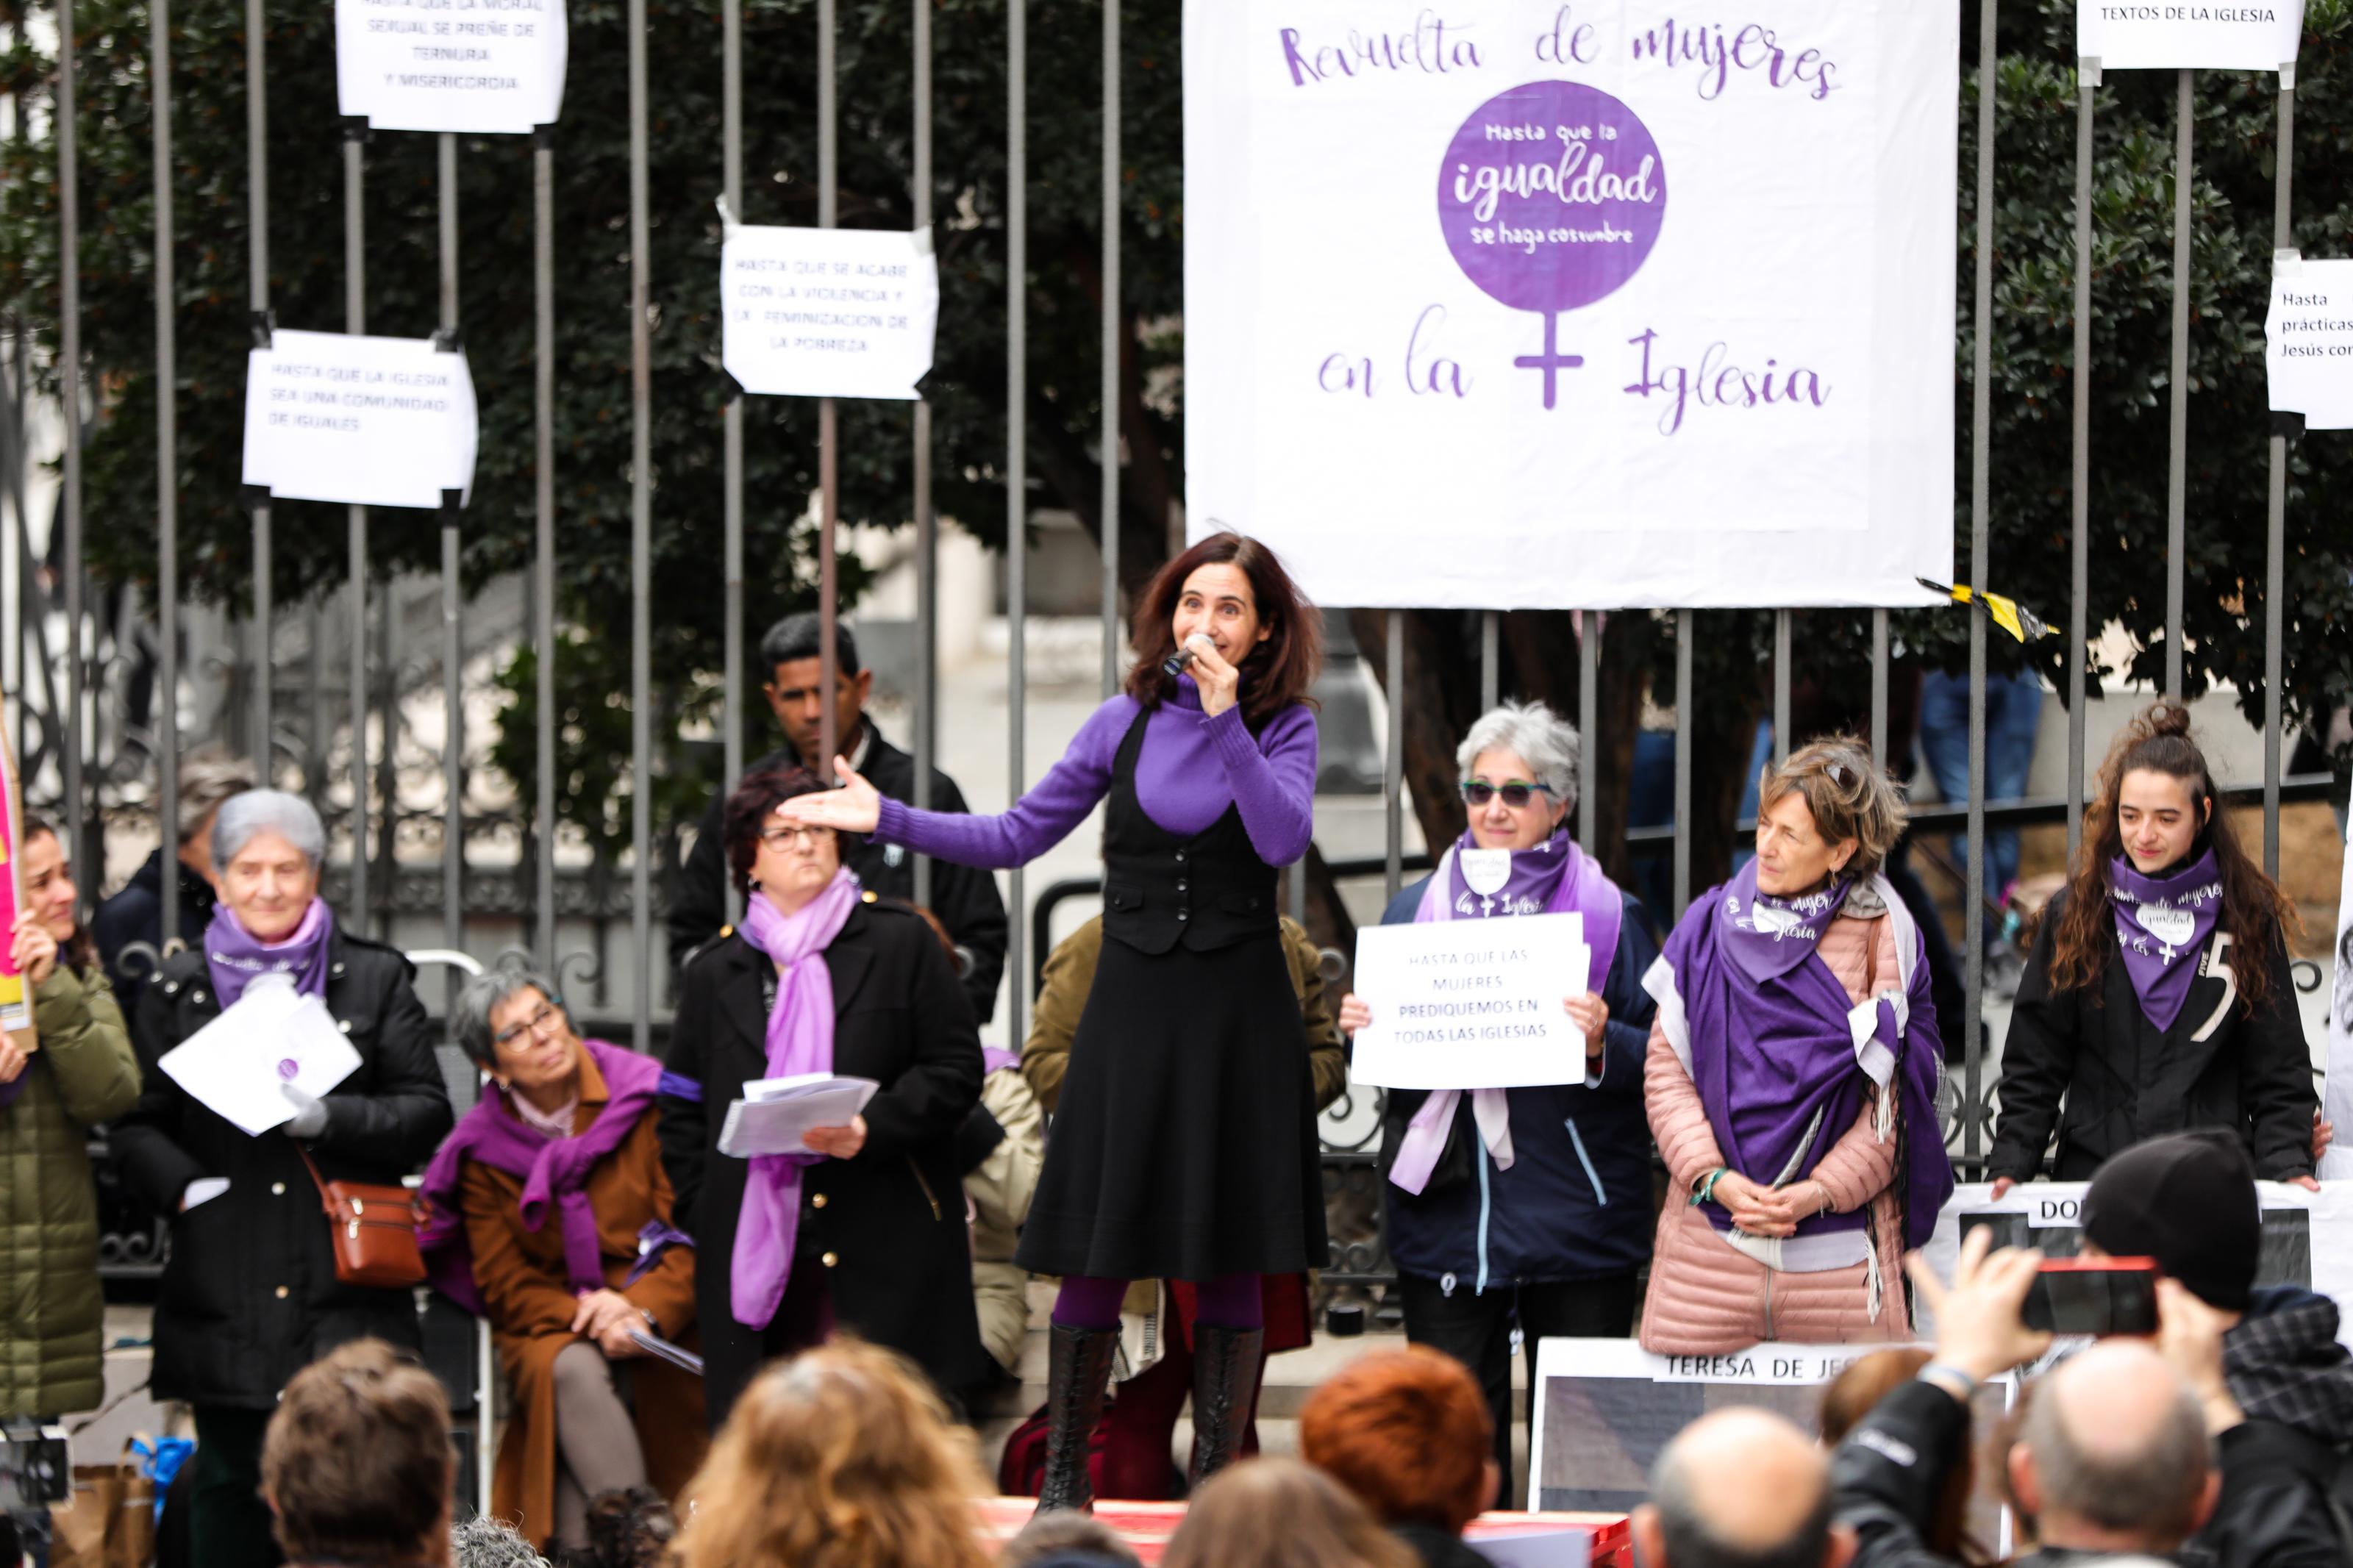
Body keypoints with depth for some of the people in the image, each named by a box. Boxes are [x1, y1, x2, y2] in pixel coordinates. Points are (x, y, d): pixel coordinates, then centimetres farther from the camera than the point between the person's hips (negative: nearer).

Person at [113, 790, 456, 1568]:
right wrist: (183, 1184, -10)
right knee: (229, 1483, 5)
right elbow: (136, 1124, 10)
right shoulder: (177, 991, 10)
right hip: (222, 1293, 1)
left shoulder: (375, 980, 8)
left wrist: (331, 1119, -13)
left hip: (346, 1293, -1)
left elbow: (426, 1111, 3)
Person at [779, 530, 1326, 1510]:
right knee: (1098, 1250, -1)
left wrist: (1225, 721, -21)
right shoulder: (1127, 724, 6)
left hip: (1239, 1011, -1)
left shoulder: (1284, 727, 1)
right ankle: (1063, 1476, 9)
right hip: (1132, 1000, 1)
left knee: (1229, 1258, 2)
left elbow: (1284, 839, -17)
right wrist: (887, 821, 4)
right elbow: (1016, 837, 12)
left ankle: (1215, 1477, 11)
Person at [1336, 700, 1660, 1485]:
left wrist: (1603, 1044, -19)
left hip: (1573, 1211, -2)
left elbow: (1660, 1059, 0)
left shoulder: (1609, 914, 4)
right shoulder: (1416, 908, 13)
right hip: (1447, 1210, 2)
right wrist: (1361, 1027, -2)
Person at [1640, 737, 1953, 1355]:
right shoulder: (1712, 927, 10)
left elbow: (1895, 1096, 1)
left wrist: (1821, 1192, -11)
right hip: (1709, 1240, 2)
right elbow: (1666, 1070, 7)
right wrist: (1713, 1178, -8)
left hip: (1837, 1243, -1)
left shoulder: (1882, 938, 4)